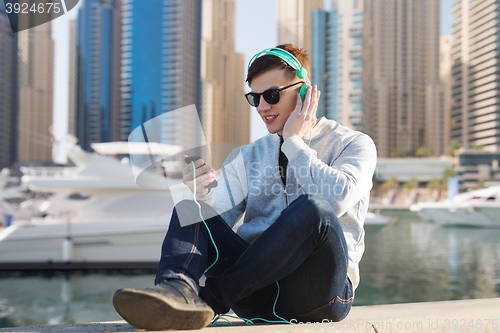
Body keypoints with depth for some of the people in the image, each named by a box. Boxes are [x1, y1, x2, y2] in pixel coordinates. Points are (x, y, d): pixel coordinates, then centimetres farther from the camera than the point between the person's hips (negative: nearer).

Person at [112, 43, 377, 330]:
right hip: (259, 292, 4)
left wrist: (294, 142, -5)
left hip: (320, 293, -3)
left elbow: (338, 199, -16)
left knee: (312, 208, -32)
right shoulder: (248, 156, 18)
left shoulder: (354, 144, 6)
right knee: (188, 210, -11)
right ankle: (177, 289, -40)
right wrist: (203, 195, -14)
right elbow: (219, 221, 7)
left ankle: (211, 299, -27)